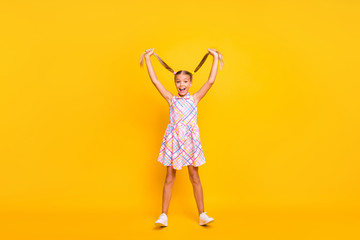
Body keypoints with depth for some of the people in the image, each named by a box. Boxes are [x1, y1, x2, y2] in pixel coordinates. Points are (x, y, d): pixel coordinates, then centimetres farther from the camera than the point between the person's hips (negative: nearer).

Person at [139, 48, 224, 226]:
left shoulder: (194, 99, 5)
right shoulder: (171, 99, 5)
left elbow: (211, 81, -2)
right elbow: (155, 81, 2)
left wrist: (215, 58, -2)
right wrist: (147, 59, 1)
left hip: (190, 141, 0)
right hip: (173, 140, 0)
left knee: (194, 177, 7)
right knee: (169, 178, 5)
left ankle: (202, 215, 14)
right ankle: (163, 215, 12)